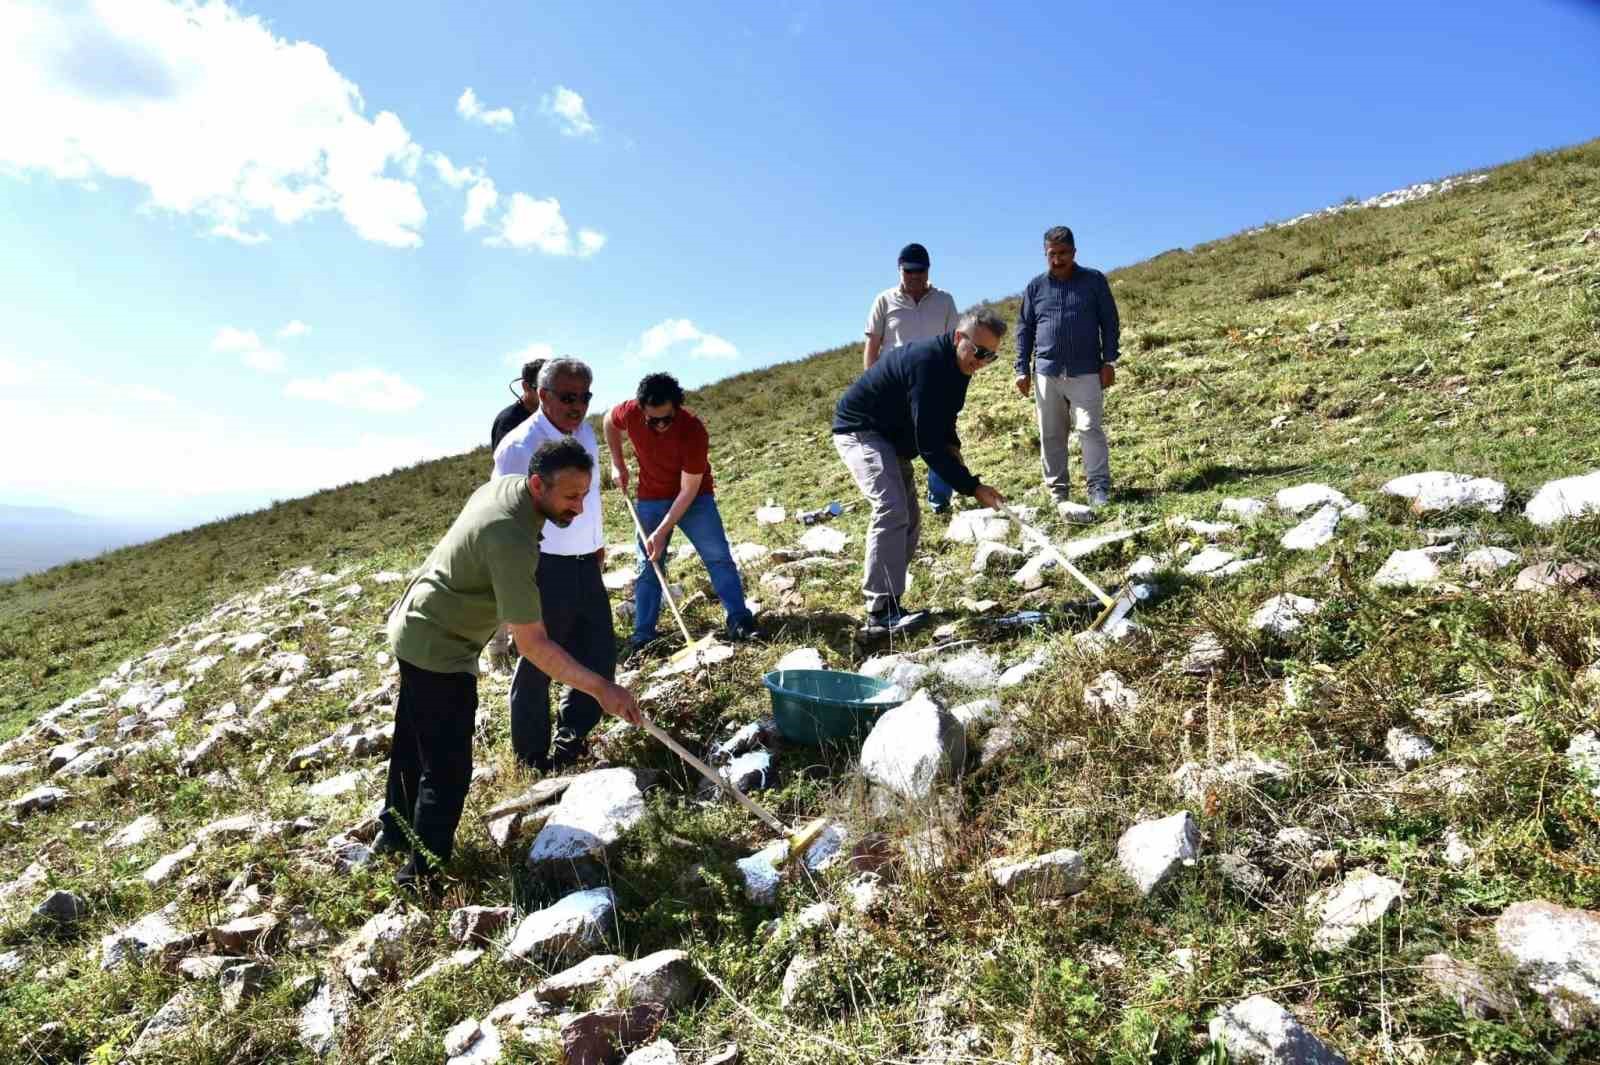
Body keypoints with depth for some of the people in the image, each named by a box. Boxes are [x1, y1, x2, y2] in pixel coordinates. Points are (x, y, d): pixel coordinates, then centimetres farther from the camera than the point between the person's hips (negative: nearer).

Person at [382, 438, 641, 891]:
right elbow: (532, 644, -34)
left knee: (413, 744, 26)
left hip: (415, 628, 10)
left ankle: (397, 833, 46)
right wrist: (601, 688, -33)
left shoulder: (506, 484, -6)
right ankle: (424, 874, 16)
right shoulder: (510, 540, -34)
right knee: (447, 769, 1)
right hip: (439, 649, -10)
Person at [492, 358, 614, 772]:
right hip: (544, 568, -7)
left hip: (585, 565, 7)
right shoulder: (519, 446, -17)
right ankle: (533, 760, 25)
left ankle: (569, 740, 34)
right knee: (537, 667, 7)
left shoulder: (586, 433, 7)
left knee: (599, 657, 13)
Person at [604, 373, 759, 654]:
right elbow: (609, 423, 6)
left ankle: (740, 622, -6)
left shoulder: (693, 430, -31)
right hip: (651, 498, 3)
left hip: (694, 496, -2)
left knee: (718, 556, -10)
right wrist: (617, 464, 0)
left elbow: (688, 490, -26)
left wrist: (661, 532, -27)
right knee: (647, 566, 2)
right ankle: (642, 637, 8)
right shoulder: (630, 412, -22)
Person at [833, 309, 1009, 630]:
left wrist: (952, 448, -6)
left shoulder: (956, 365, 1)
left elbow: (940, 424, 15)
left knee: (909, 517, 6)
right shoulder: (928, 363, -30)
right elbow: (928, 444, -33)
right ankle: (881, 610, -23)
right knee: (891, 510, -24)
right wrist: (972, 487, -30)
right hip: (859, 430, -10)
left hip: (891, 435, 10)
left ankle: (889, 601, 11)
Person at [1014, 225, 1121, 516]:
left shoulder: (1094, 281, 5)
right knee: (1051, 436, 4)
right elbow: (1024, 330, 11)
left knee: (1090, 429, -7)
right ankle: (1058, 491, 12)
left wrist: (1109, 361, -3)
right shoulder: (1035, 287, 9)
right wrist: (1022, 369, 5)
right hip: (1046, 373, 2)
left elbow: (1110, 323, 5)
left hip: (1086, 372, -2)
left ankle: (1099, 488, -1)